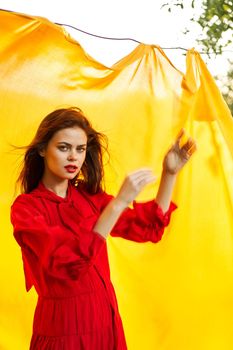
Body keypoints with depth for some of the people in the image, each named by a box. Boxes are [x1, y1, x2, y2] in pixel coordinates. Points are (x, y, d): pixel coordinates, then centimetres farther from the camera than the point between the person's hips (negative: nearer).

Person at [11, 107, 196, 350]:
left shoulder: (89, 196, 5)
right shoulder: (26, 207, -12)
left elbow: (150, 228, 3)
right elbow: (67, 261, -27)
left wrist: (169, 173, -9)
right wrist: (119, 202, -31)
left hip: (107, 318, 6)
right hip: (64, 324, -5)